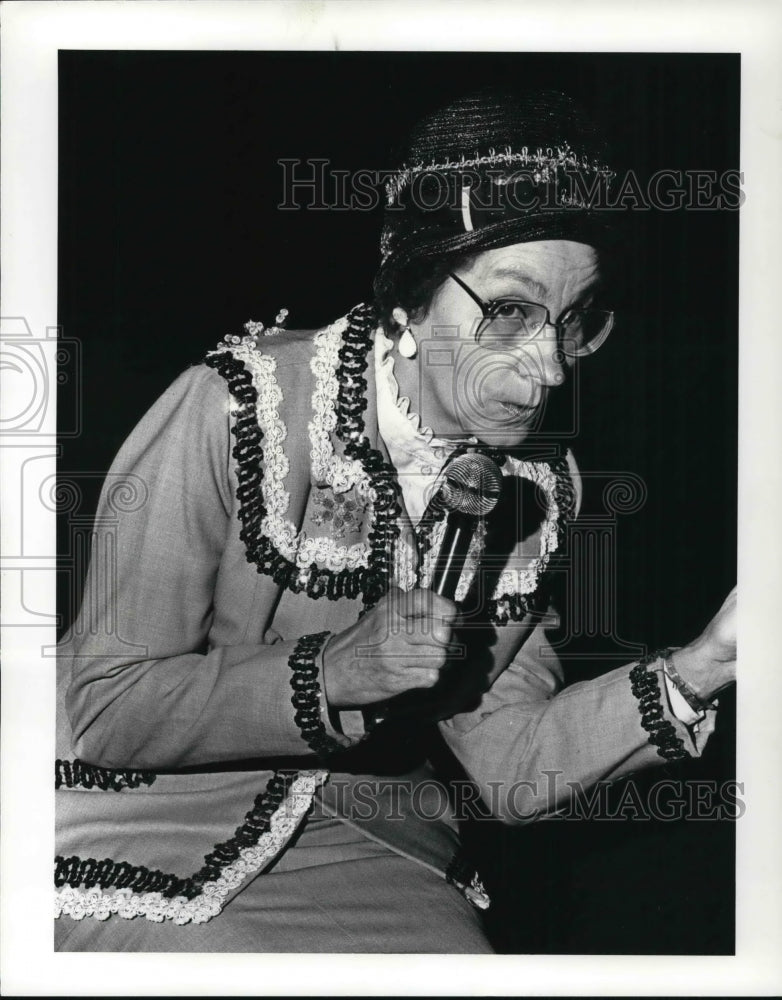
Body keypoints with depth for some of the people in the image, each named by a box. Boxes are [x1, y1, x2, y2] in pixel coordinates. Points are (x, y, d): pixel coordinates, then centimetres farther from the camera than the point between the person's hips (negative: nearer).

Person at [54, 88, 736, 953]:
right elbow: (105, 711, -16)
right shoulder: (236, 411, -21)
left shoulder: (536, 485, -4)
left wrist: (692, 674, -17)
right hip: (140, 833, -4)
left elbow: (510, 775, -3)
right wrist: (337, 672, -28)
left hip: (357, 836, 5)